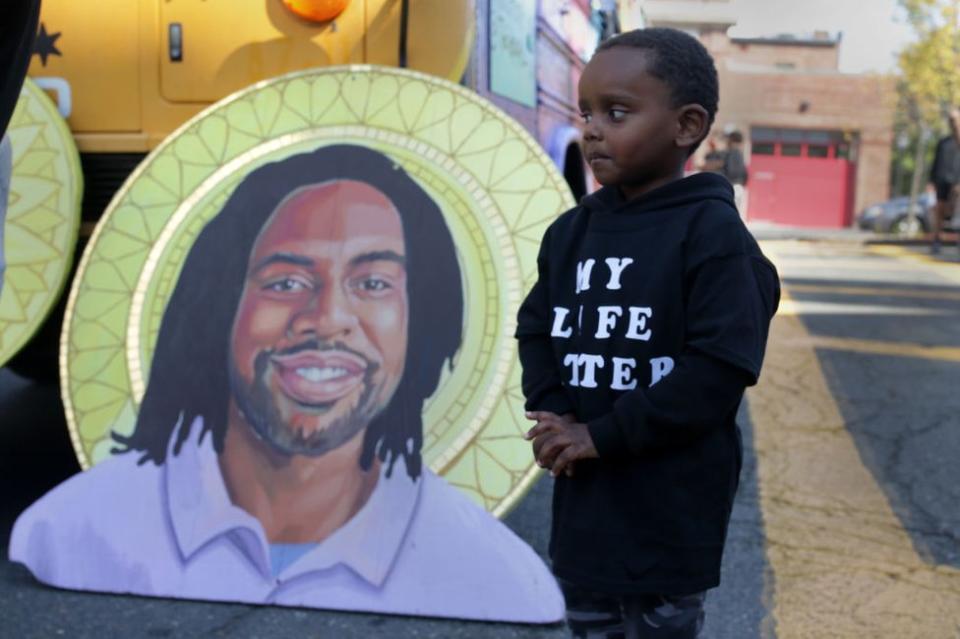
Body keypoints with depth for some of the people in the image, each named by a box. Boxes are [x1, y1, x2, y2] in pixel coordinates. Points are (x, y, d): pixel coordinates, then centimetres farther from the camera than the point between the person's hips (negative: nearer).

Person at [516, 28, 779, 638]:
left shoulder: (712, 232, -14)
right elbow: (536, 330, 12)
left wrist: (604, 434, -18)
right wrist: (554, 416, -7)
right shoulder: (572, 230, 6)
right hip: (583, 495, 6)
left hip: (669, 507, -6)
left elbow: (719, 370, -20)